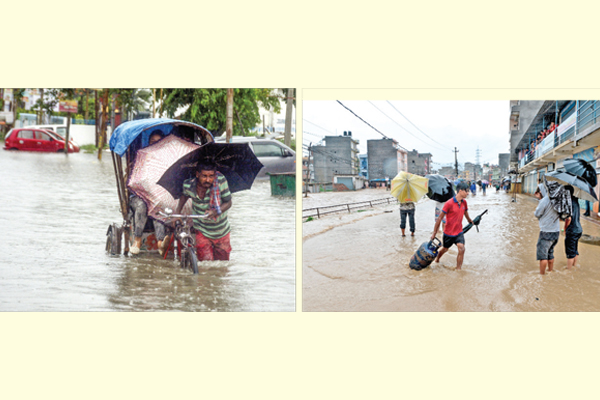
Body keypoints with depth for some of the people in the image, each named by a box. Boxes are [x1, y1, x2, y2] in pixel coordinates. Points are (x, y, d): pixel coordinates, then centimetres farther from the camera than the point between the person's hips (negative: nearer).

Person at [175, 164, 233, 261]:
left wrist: (215, 212, -31)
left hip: (222, 231, 1)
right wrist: (177, 212, 5)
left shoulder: (220, 180, -24)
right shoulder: (188, 185, -18)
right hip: (202, 232, -1)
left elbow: (228, 203, -15)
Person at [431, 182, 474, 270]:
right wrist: (434, 233, -11)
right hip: (449, 233, -4)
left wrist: (470, 221, 38)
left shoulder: (464, 202, -1)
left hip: (459, 232, 4)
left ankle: (458, 270, -7)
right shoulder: (449, 203, -20)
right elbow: (440, 218, -14)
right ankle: (437, 260, 49)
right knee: (445, 249, 18)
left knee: (461, 249, -16)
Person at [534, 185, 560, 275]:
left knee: (542, 254, 0)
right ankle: (550, 271, 27)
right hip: (556, 231, 8)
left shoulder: (544, 200, -17)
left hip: (546, 232, -8)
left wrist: (536, 209, 12)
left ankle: (542, 274, 4)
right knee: (550, 253, 20)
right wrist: (539, 197, 28)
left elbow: (537, 214, -9)